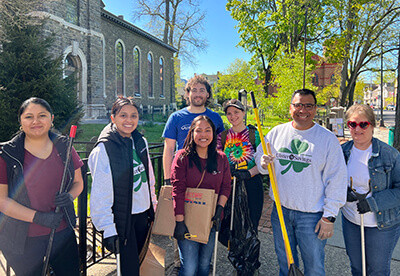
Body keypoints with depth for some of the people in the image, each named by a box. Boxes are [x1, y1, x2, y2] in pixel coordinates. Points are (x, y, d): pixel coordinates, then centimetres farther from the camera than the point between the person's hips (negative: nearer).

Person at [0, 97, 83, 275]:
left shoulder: (64, 147, -2)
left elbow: (78, 182, 8)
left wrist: (70, 196, -13)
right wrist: (39, 217, -19)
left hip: (63, 232, 3)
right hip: (23, 240, -2)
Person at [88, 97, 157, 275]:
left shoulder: (141, 142, 3)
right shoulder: (104, 148, -16)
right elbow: (101, 193, -17)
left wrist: (153, 206, 16)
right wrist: (108, 229, -18)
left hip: (143, 214, 6)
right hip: (122, 218, -6)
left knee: (137, 259, 20)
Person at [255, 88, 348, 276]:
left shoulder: (328, 138, -8)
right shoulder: (277, 132, 1)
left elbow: (336, 180, -7)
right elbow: (259, 156, 12)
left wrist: (329, 217, -9)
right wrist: (263, 163, -13)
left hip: (312, 215, -3)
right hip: (280, 209, 3)